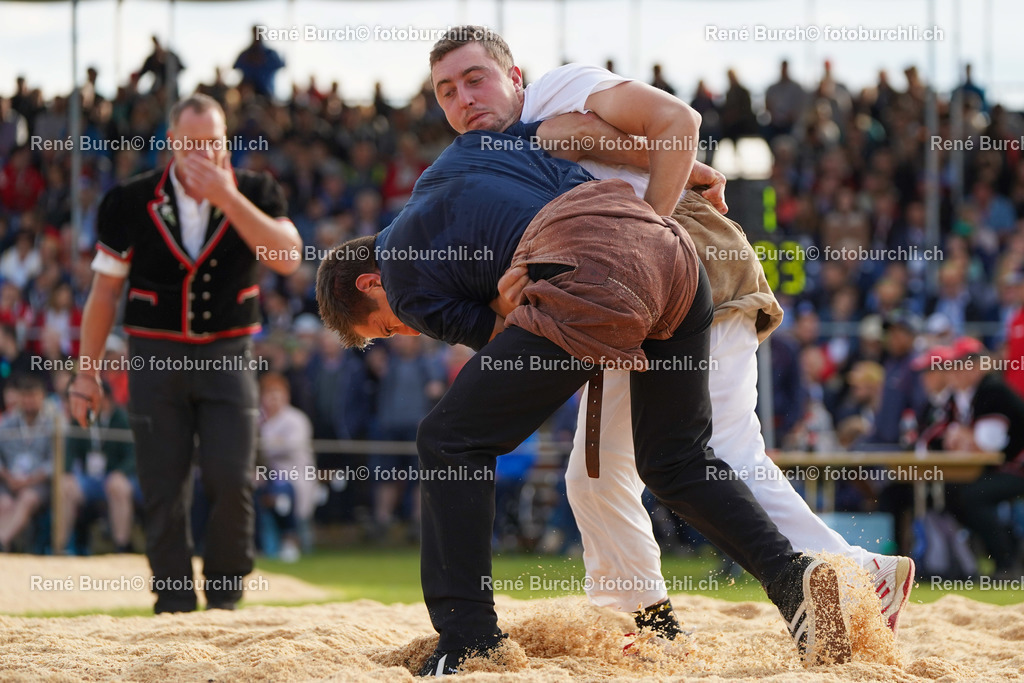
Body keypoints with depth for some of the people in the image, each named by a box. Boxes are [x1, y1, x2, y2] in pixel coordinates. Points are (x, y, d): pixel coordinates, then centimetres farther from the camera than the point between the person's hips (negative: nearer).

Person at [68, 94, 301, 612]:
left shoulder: (253, 194, -1)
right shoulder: (133, 203, -2)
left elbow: (288, 258, -19)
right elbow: (104, 291, 4)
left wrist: (227, 197, -24)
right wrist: (87, 371, 3)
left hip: (228, 355, 0)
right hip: (156, 355, 0)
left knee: (232, 481, -10)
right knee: (163, 491, -3)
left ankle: (225, 598, 7)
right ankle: (175, 605, 6)